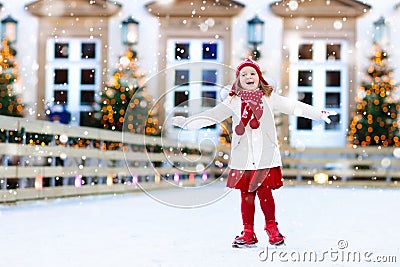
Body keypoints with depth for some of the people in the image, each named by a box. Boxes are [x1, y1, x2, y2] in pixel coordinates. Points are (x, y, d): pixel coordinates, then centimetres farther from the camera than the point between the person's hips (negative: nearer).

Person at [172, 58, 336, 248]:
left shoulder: (269, 98, 6)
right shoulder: (233, 102, 6)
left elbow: (293, 107, 6)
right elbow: (212, 115, 5)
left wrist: (319, 113, 2)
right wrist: (187, 122, -2)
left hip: (266, 156, -1)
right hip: (243, 158, 1)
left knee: (265, 192, -3)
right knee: (246, 194, 4)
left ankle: (271, 227, 16)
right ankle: (248, 233, 14)